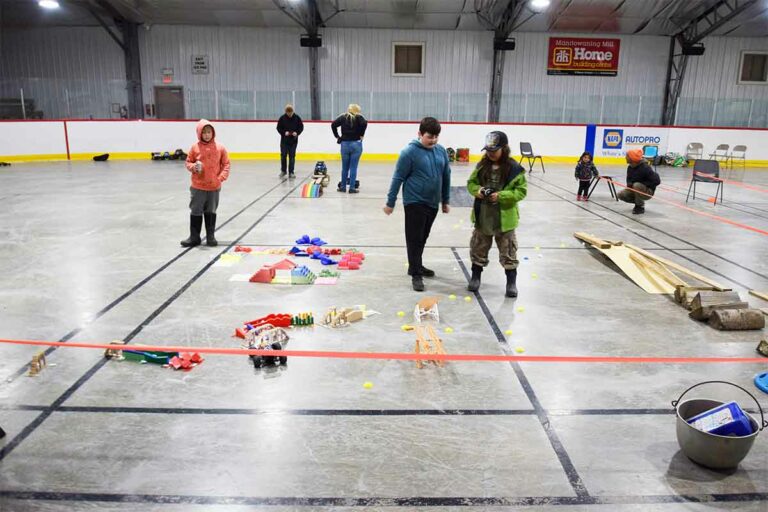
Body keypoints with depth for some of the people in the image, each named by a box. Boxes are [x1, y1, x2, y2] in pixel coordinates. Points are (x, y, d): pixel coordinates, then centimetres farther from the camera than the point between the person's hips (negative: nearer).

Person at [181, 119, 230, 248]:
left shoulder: (219, 148, -2)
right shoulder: (195, 147, -3)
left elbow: (226, 164, 3)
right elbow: (188, 162, 6)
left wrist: (222, 177, -10)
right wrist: (193, 167, -16)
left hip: (214, 186, 1)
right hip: (198, 186, 0)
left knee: (211, 212, 12)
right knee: (196, 212, 6)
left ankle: (210, 236, 23)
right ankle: (194, 237, 17)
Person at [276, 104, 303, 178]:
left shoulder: (297, 118, -3)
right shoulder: (282, 118, -4)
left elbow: (301, 127, 3)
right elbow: (279, 128, 1)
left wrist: (297, 133, -14)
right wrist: (284, 132, -15)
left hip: (293, 140, 0)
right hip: (284, 140, 0)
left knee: (292, 156, 1)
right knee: (283, 155, 1)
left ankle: (291, 172, 8)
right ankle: (283, 171, 20)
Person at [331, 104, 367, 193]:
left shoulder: (343, 117, 7)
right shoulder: (358, 117, -1)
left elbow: (333, 125, -1)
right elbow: (364, 123, -18)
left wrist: (337, 136, 5)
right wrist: (361, 135, -7)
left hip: (344, 144, 3)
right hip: (356, 144, -2)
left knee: (345, 167, 13)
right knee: (353, 167, 1)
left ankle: (343, 187, 19)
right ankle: (352, 188, 4)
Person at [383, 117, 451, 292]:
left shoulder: (441, 151, 3)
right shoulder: (410, 152, -14)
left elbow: (446, 176, 12)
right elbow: (398, 178, -10)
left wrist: (445, 200, 15)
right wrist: (390, 202, -8)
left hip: (433, 203, 6)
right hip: (414, 202, -6)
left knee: (422, 238, 18)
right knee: (414, 238, -1)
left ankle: (416, 266, 33)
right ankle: (416, 274, 6)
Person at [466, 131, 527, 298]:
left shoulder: (514, 168, -12)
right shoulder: (482, 165, 0)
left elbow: (521, 191, -11)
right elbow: (471, 183, 9)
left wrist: (501, 195, -22)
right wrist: (477, 190, -12)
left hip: (504, 218, -3)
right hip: (483, 217, 4)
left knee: (508, 252, 8)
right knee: (478, 249, 16)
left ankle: (511, 282, 21)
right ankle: (475, 276, 33)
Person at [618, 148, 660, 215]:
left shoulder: (645, 168, -26)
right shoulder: (630, 167, -4)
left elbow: (657, 181, -25)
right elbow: (629, 179, 13)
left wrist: (642, 184, -22)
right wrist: (629, 184, -12)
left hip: (647, 192, -7)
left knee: (637, 185, -36)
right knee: (621, 194, -11)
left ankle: (640, 207, -17)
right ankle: (638, 202, 12)